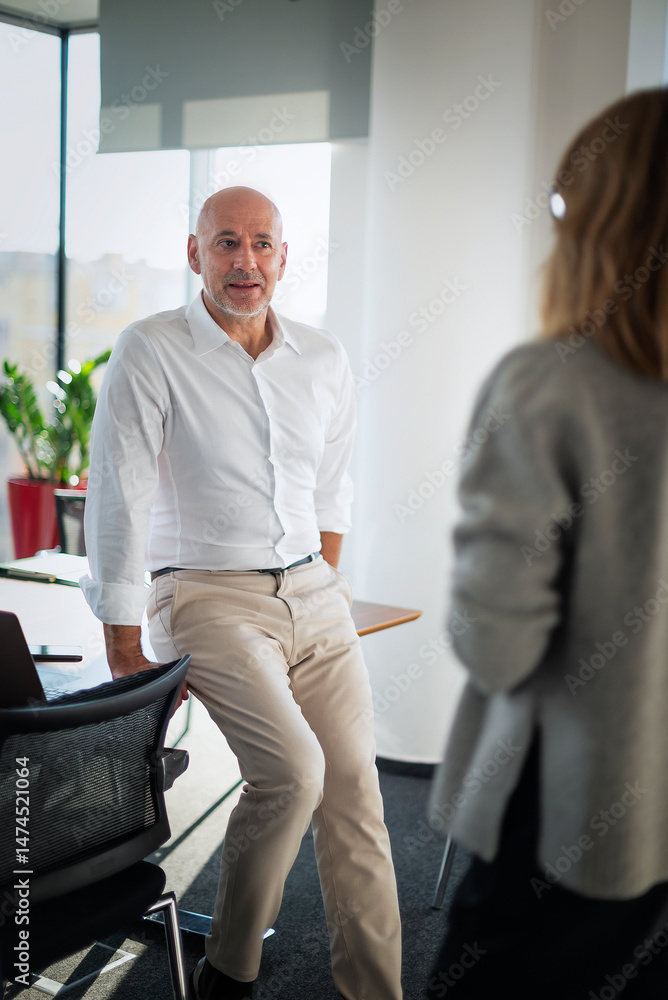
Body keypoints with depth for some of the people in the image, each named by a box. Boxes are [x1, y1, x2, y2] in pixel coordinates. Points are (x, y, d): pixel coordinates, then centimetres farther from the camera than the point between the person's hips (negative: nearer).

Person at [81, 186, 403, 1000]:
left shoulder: (324, 360, 9)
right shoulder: (151, 352, -7)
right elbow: (116, 505, -10)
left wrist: (323, 585, 14)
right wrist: (125, 656, -11)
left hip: (313, 596, 5)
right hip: (207, 595, -5)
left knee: (353, 787, -1)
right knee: (293, 770, -22)